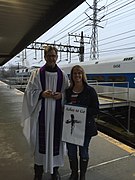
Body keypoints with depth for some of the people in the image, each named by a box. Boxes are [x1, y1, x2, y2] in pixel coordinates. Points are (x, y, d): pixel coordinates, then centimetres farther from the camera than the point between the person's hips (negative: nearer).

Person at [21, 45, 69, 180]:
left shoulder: (62, 75, 5)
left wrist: (61, 95, -12)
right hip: (41, 112, -1)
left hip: (57, 113, 1)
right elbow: (29, 92, -1)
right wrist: (42, 94, -17)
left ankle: (55, 169, 31)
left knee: (55, 139, 9)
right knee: (41, 139, 7)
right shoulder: (37, 73, 0)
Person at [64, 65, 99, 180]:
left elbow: (96, 110, -10)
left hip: (86, 127, -3)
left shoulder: (90, 91, -7)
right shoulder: (68, 91, 3)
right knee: (71, 152, 14)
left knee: (83, 152, 14)